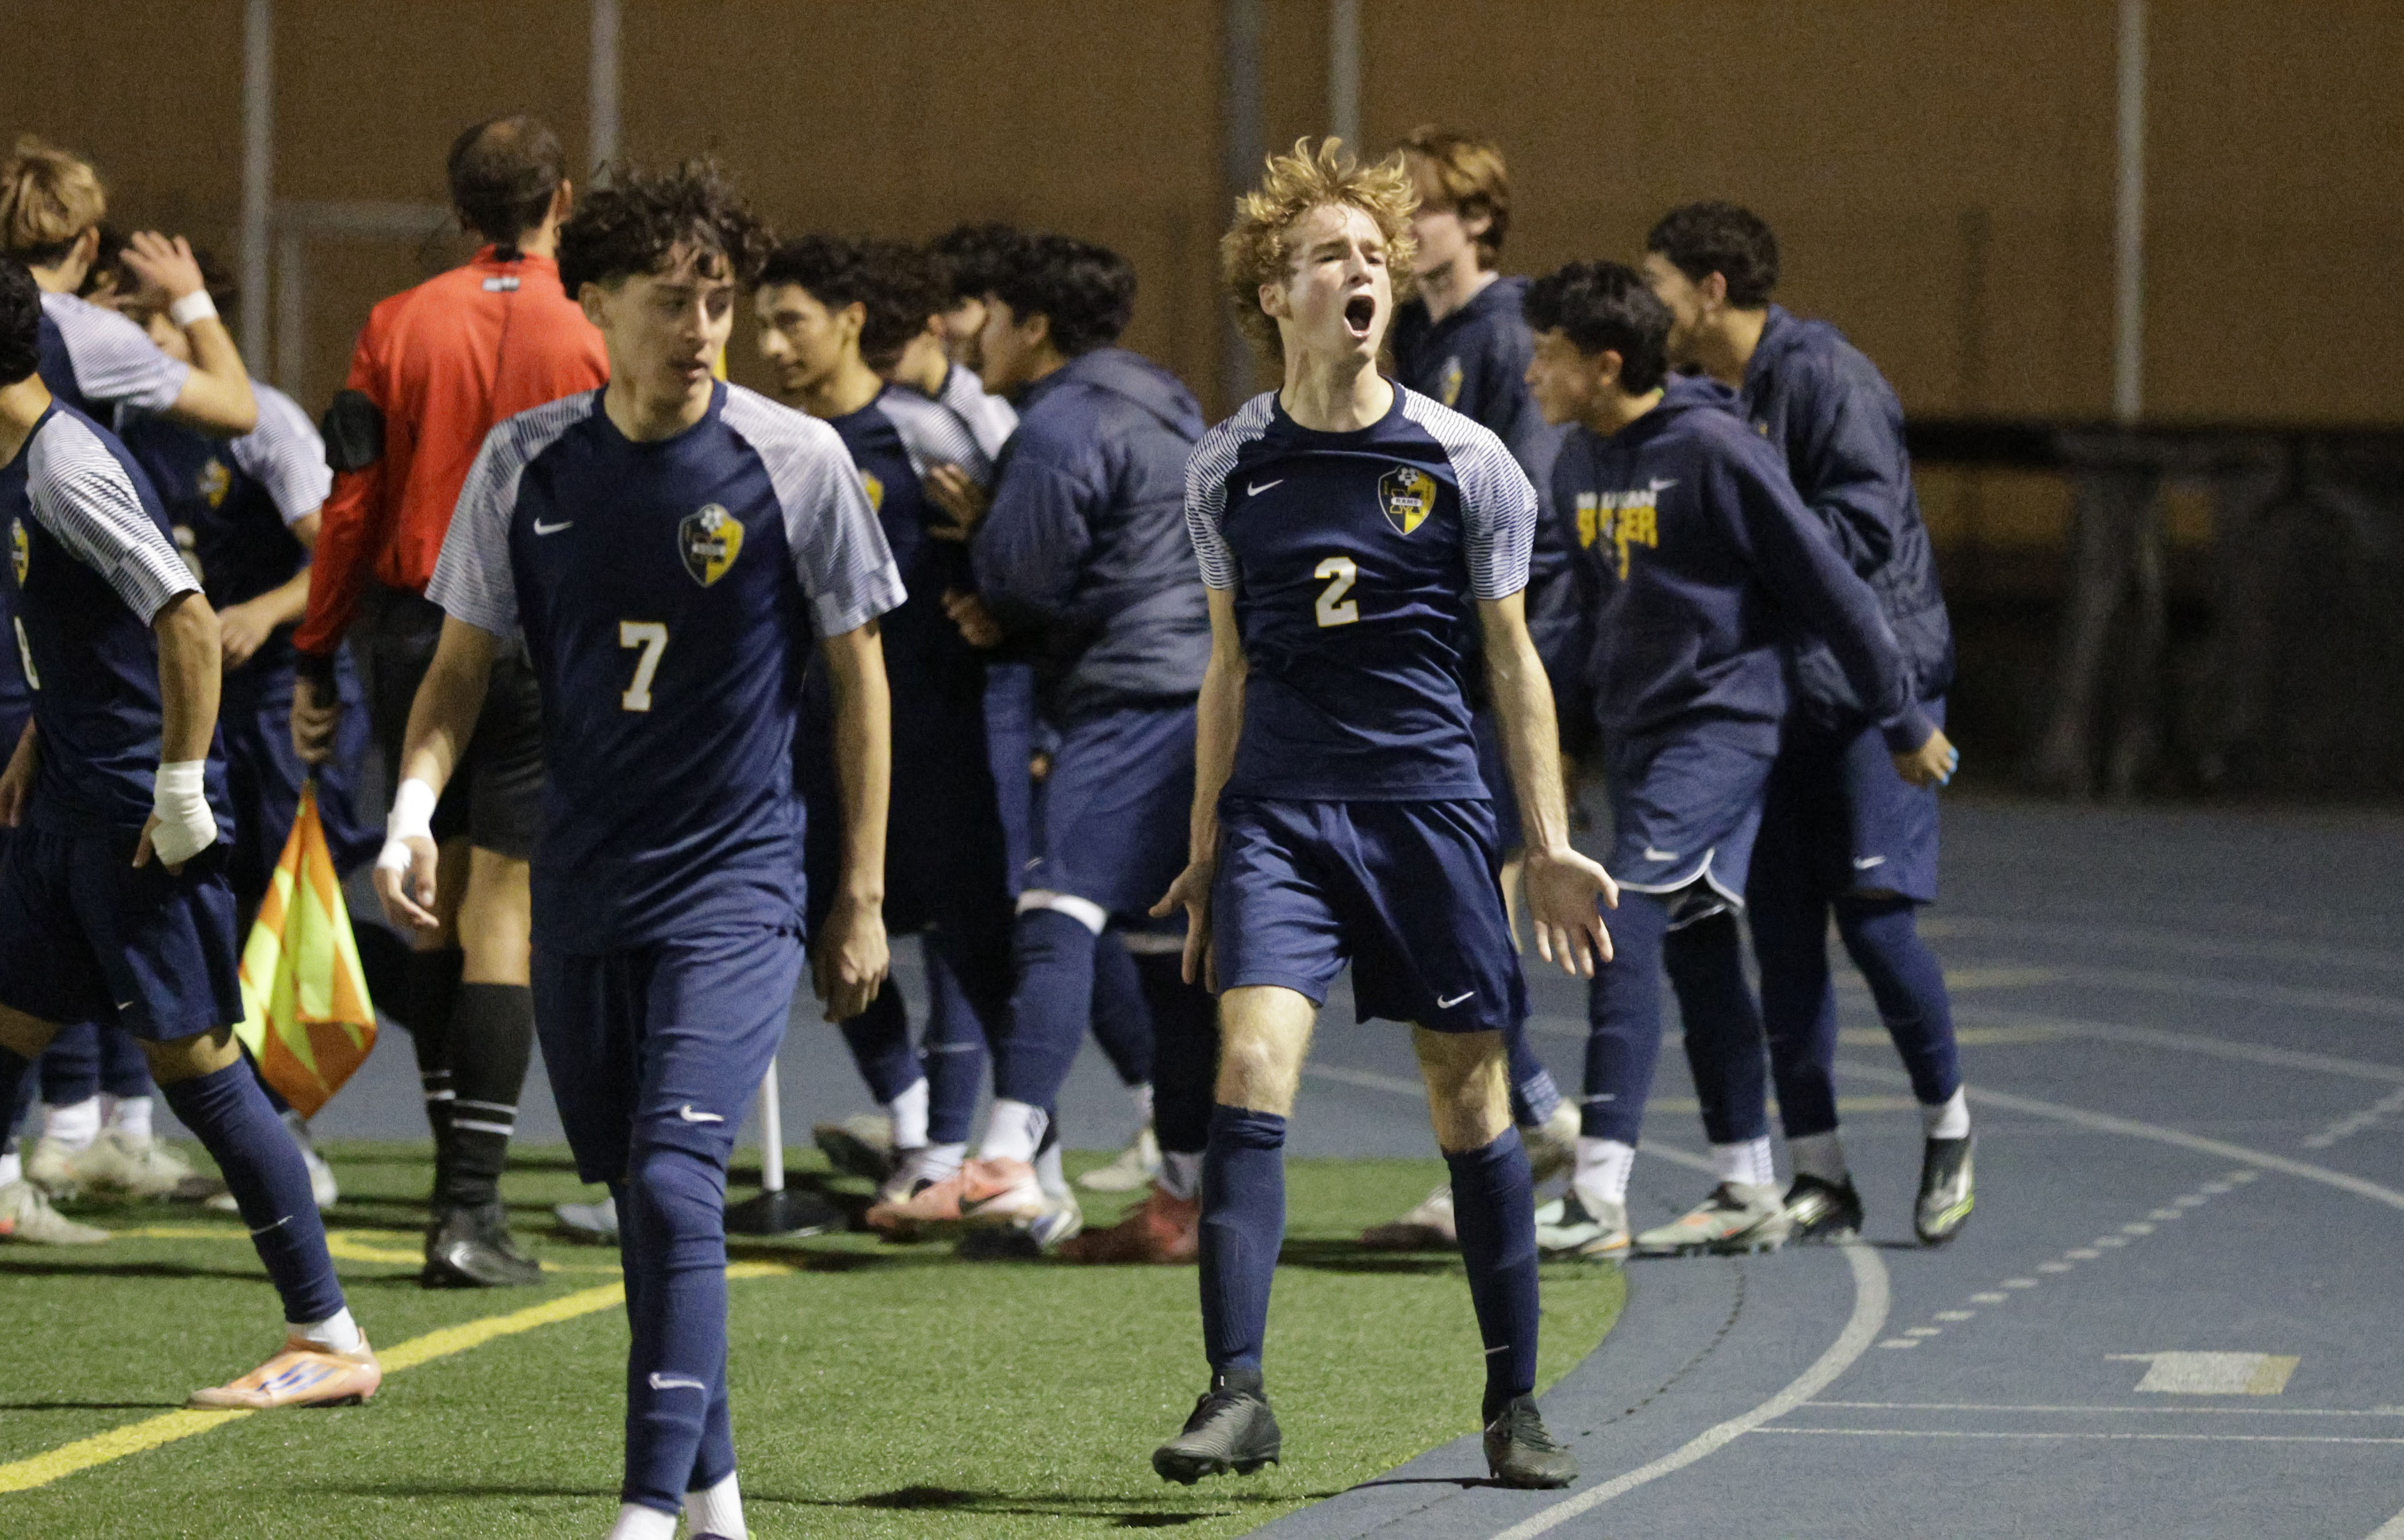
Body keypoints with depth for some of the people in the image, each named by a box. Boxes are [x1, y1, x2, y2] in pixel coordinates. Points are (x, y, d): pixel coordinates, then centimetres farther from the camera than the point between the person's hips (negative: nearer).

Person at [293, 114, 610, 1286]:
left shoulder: (399, 326, 0)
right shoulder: (589, 344, -6)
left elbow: (350, 503, 1)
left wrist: (315, 661, 8)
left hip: (408, 632, 3)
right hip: (540, 650, -3)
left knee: (435, 910, 15)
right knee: (501, 922, -3)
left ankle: (458, 1175, 21)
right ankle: (472, 1211, -8)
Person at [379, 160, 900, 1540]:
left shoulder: (795, 461, -7)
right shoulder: (528, 465, 0)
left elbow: (859, 675, 1)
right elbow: (463, 666, 8)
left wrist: (863, 898, 0)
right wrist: (415, 808, -11)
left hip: (734, 889, -4)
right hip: (581, 891, 4)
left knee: (675, 1183, -19)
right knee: (638, 1197, 11)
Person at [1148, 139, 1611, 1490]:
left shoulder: (1464, 462, 1)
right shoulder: (1228, 468, 5)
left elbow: (1513, 662, 6)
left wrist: (1551, 846, 2)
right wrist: (1205, 850, 14)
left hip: (1431, 807, -1)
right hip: (1278, 809, 1)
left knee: (1470, 1099, 4)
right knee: (1252, 1068, -16)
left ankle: (1515, 1405, 17)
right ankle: (1238, 1393, -17)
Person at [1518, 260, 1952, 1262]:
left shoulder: (1716, 453, -16)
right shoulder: (1579, 464, 8)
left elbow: (1828, 586, -11)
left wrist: (1903, 724, -6)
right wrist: (1573, 734, 23)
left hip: (1720, 725, -8)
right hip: (1636, 732, 8)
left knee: (1627, 926, -18)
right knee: (1695, 953, 12)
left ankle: (1598, 1196, -23)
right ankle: (1748, 1193, 20)